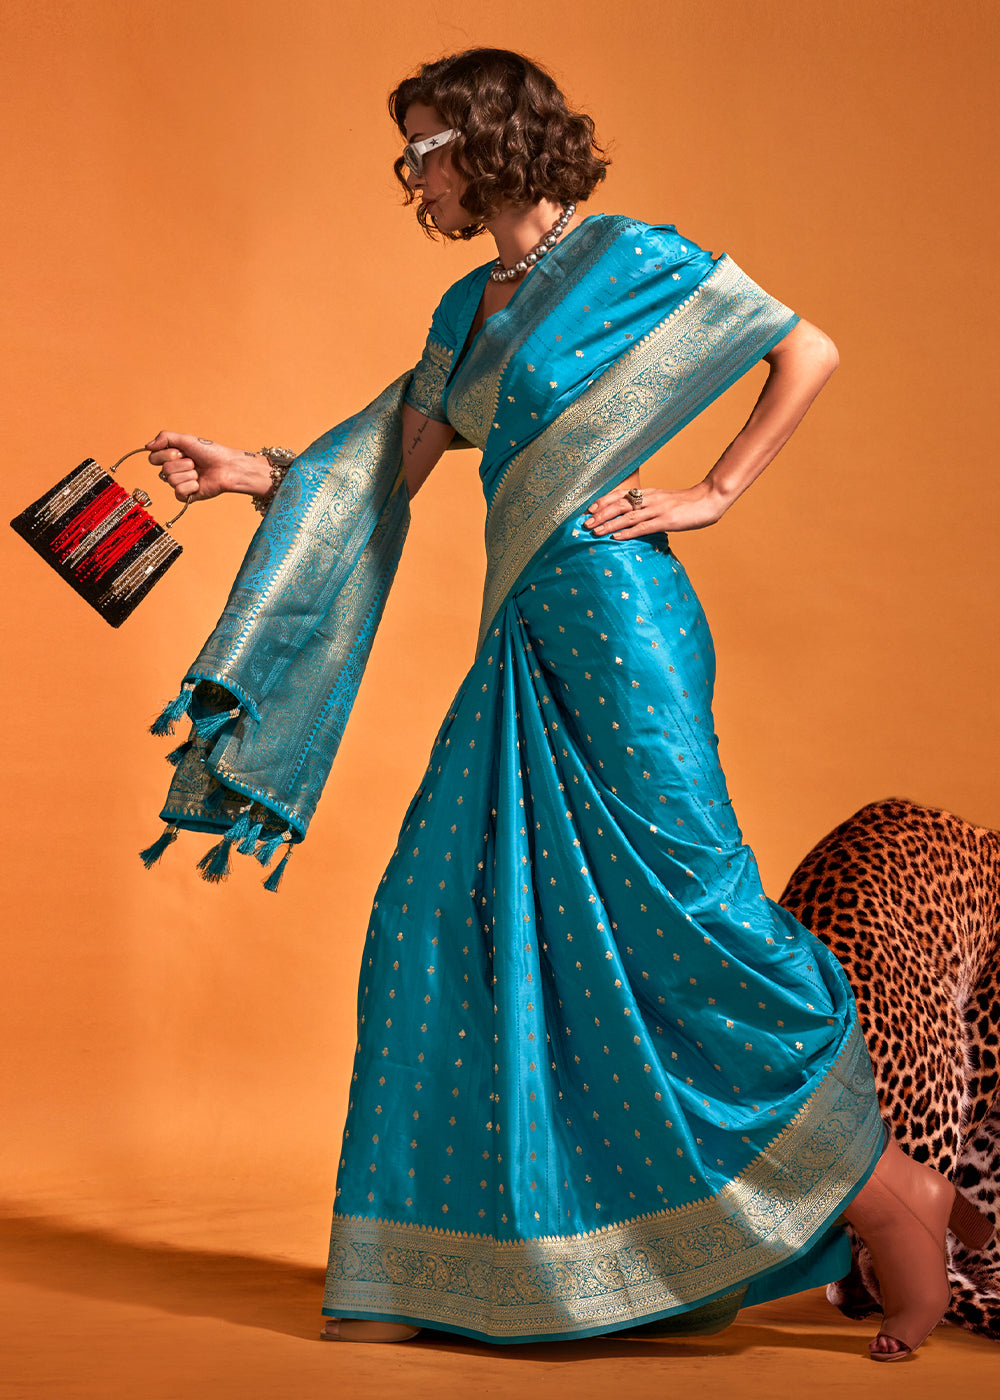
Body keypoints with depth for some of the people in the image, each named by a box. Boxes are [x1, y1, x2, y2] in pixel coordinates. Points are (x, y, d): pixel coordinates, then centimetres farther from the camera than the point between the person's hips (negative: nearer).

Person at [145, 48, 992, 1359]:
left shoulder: (624, 257, -3)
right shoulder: (468, 310, 19)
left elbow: (811, 350, -2)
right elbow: (384, 471, 19)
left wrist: (713, 493, -6)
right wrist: (246, 473, 10)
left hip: (616, 623, -8)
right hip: (524, 644, 8)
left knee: (690, 908, -9)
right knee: (442, 918, 3)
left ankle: (887, 1192, 7)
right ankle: (425, 1278, 11)